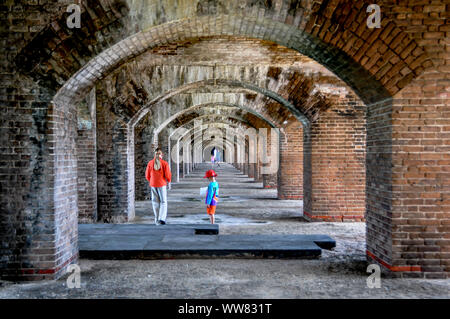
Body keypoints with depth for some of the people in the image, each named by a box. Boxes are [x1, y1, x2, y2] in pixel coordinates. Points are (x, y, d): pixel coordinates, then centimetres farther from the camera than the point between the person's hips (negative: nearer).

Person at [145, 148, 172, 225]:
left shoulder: (150, 163, -2)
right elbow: (168, 175, -9)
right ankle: (162, 218, -7)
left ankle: (157, 219, 17)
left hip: (153, 185, 3)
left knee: (155, 202, 13)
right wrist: (169, 180, 13)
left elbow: (147, 176, 4)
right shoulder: (164, 163, -9)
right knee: (163, 202, 6)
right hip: (162, 184, -2)